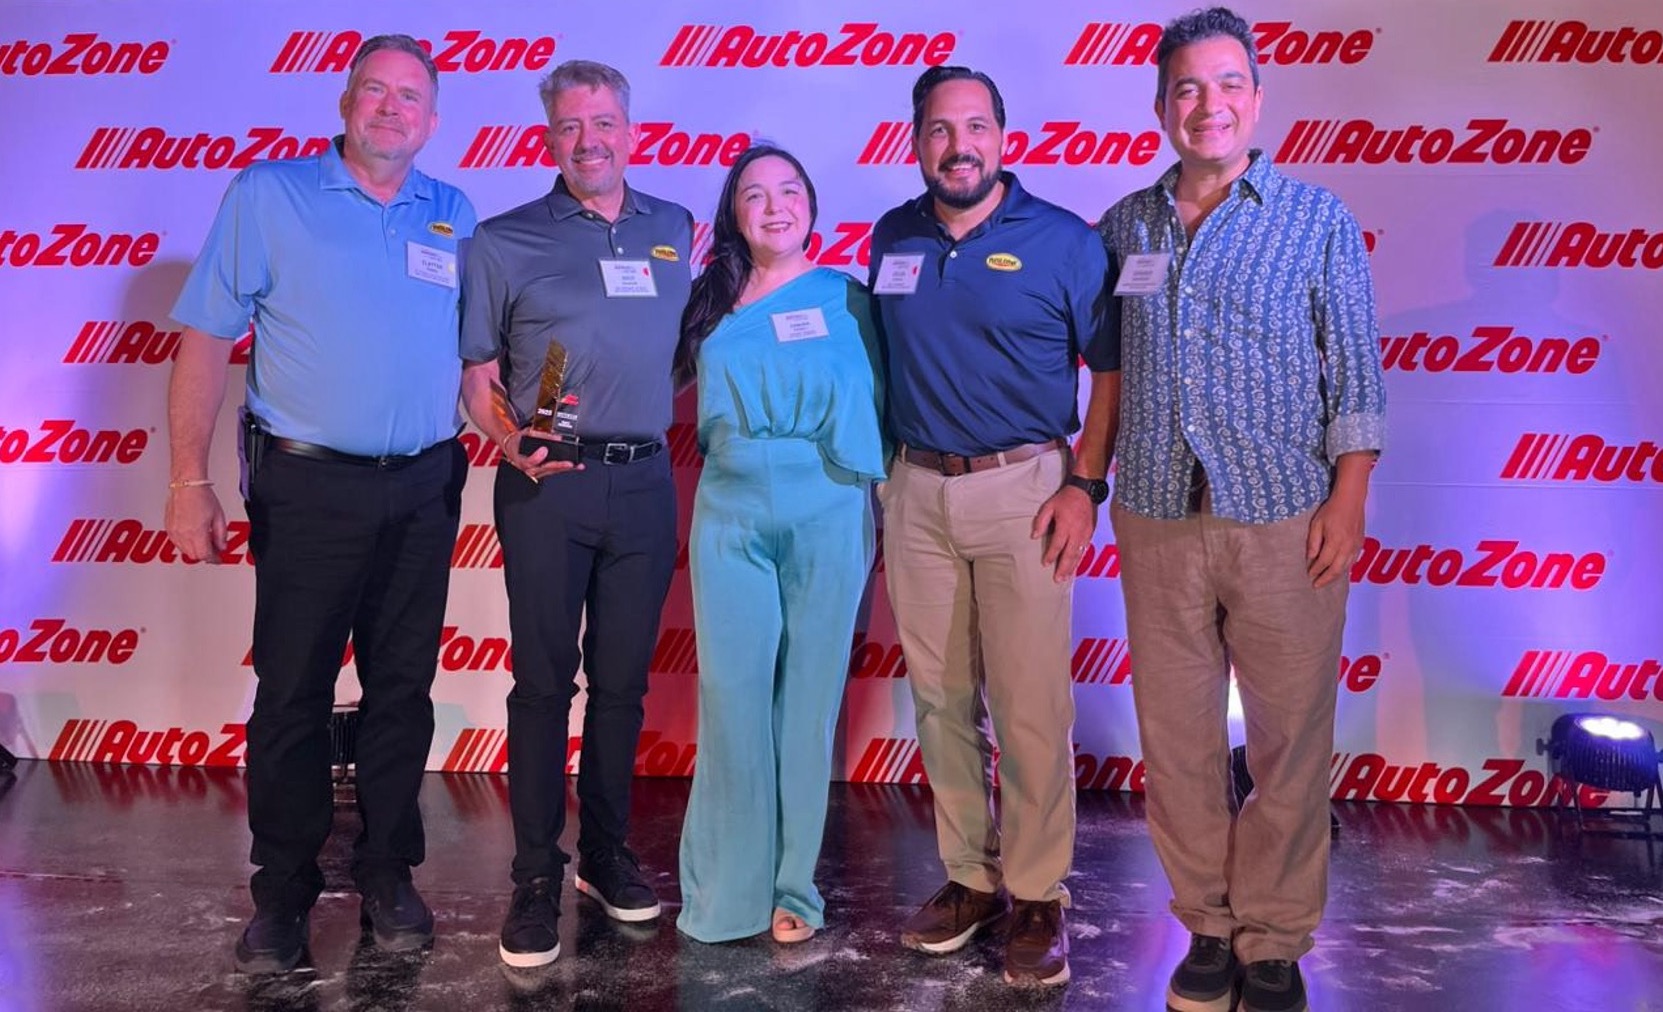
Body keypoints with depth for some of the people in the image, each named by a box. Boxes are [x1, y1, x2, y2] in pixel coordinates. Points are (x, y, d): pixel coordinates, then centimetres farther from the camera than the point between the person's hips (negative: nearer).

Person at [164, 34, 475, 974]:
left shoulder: (455, 216, 9)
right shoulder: (269, 195, -1)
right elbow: (205, 342, -4)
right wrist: (191, 482, -9)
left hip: (423, 491, 3)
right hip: (309, 489, -3)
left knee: (403, 688, 10)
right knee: (292, 692, 4)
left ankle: (388, 871, 25)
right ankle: (283, 890, 20)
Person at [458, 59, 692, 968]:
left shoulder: (676, 232, 11)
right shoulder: (504, 242, 2)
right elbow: (477, 374, 1)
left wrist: (668, 425, 6)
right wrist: (510, 442, -14)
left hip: (646, 483, 3)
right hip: (548, 485, -3)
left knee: (622, 680, 11)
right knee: (543, 683, 2)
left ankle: (606, 855, 25)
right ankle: (535, 879, 12)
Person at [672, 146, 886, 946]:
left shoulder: (845, 298, 4)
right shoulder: (710, 301, 8)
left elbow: (871, 400, 8)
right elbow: (694, 400, 14)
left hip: (826, 516, -1)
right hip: (731, 515, 1)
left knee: (808, 696, 5)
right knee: (732, 694, 0)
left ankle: (791, 884, 17)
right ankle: (728, 887, 14)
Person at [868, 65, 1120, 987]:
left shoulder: (1063, 242, -4)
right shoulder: (892, 239, 9)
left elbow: (1110, 369, -2)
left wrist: (1085, 484, -10)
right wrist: (878, 477, 11)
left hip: (1022, 489, -4)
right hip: (915, 490, 4)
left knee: (1030, 706, -1)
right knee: (940, 698, 10)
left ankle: (1037, 895, 14)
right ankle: (968, 876, 24)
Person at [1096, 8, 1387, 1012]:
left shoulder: (1317, 217, 3)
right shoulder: (1125, 227, 10)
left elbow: (1356, 370, 1)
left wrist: (1349, 498, -6)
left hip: (1285, 520, -2)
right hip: (1158, 520, 3)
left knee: (1292, 739, 4)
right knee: (1176, 736, 8)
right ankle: (1209, 927, 24)